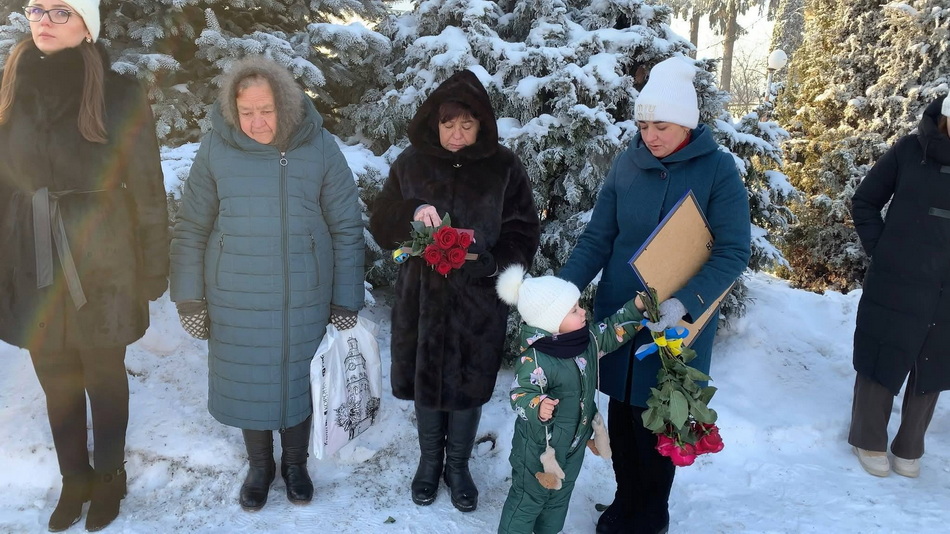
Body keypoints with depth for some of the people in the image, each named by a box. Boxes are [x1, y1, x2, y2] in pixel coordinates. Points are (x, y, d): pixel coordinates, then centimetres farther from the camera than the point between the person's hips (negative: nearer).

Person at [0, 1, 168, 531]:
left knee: (104, 379, 12)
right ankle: (74, 478, 37)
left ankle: (108, 478, 34)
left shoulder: (119, 94, -10)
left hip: (101, 269, -4)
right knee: (57, 383, 16)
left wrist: (153, 271, -7)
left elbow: (147, 189, -7)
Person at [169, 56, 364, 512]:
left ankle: (295, 462, 40)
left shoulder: (320, 149, -9)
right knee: (247, 383, 14)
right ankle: (259, 465, 39)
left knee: (296, 382, 15)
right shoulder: (216, 148, -7)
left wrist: (346, 300, -3)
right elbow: (191, 229, 1)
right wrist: (190, 297, 1)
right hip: (236, 301, 1)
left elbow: (346, 229, -4)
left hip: (303, 300, 0)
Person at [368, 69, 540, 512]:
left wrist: (484, 259, -21)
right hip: (421, 297, 2)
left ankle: (458, 465, 36)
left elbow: (524, 234, -4)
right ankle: (429, 460, 39)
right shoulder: (411, 163, -2)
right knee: (424, 380, 15)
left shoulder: (504, 167, -6)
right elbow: (380, 224, -1)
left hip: (478, 301, -1)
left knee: (468, 385, 11)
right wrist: (411, 213, -22)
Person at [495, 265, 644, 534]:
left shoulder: (587, 338, -8)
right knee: (528, 500, 13)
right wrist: (537, 406, -54)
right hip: (538, 448, -8)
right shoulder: (534, 360, -33)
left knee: (559, 498, 28)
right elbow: (520, 395, -35)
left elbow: (613, 332, 6)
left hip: (575, 444, 8)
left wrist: (636, 308, -2)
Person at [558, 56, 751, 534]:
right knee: (621, 416, 13)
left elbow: (733, 252, -13)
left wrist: (684, 303, -27)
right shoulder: (628, 163, -2)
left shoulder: (717, 169, -10)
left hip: (678, 324, -3)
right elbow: (596, 238, 0)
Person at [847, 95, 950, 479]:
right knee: (881, 364, 9)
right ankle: (869, 440, 28)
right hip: (894, 285, -2)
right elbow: (864, 202, 3)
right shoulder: (911, 150, -7)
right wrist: (879, 250, -5)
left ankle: (909, 448, 31)